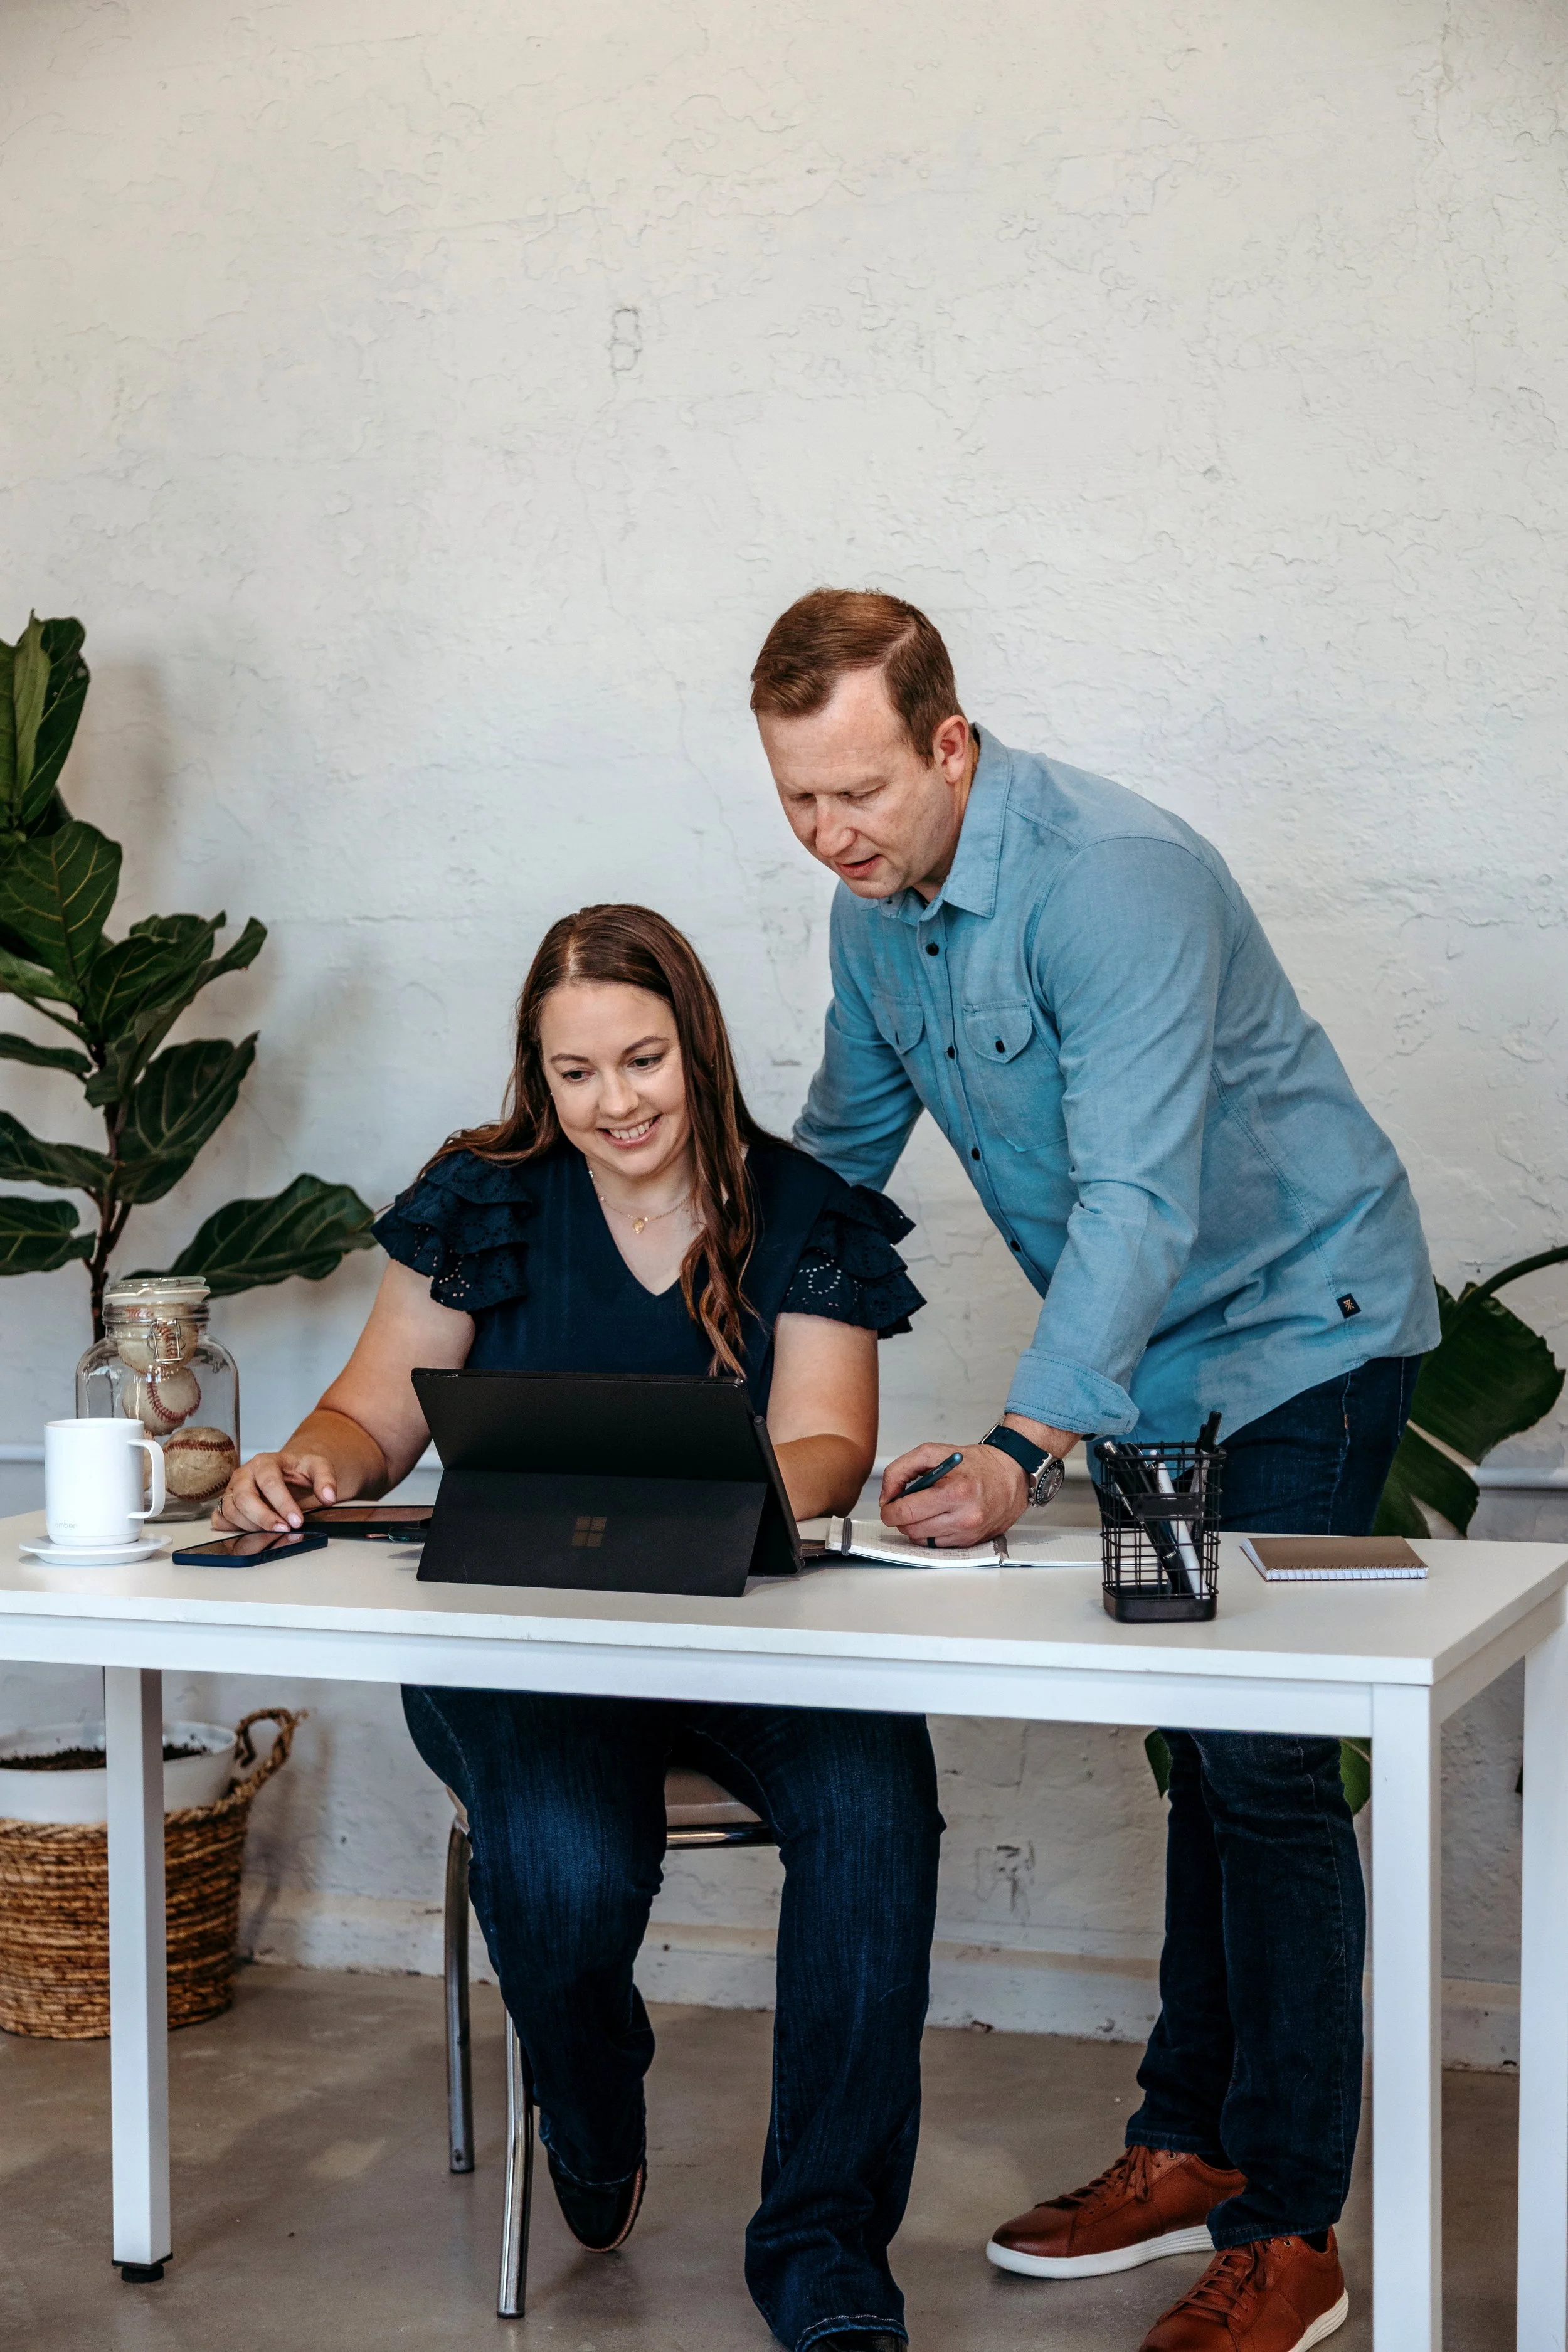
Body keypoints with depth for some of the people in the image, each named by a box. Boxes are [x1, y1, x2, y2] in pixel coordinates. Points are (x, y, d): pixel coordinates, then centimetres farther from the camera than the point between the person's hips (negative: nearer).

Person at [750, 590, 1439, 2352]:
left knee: (1261, 1754, -11)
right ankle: (1189, 2144, 22)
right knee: (1198, 1743, 13)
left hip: (1295, 1329, -8)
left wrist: (1024, 1452, -45)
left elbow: (1138, 1199, -36)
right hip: (1146, 1360, 8)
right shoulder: (874, 915, -1)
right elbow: (837, 1153, 15)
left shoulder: (1114, 880, -28)